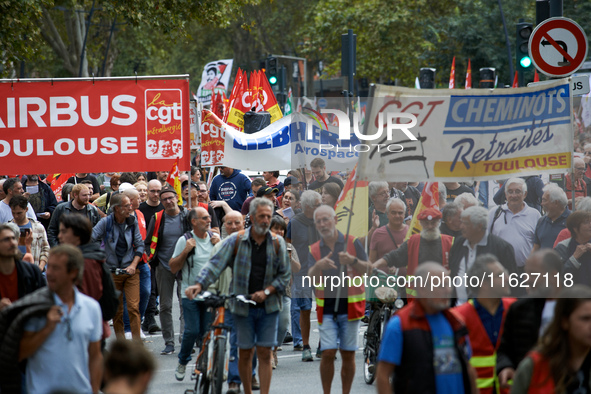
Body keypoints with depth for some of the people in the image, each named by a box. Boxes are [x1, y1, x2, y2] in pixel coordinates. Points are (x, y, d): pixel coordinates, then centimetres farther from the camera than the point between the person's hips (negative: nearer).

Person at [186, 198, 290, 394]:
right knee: (245, 352, 4)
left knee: (264, 354, -3)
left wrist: (267, 291, -10)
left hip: (268, 306, 1)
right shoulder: (236, 241, -2)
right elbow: (216, 264, -9)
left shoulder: (277, 243, 2)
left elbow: (284, 275, 5)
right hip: (243, 307, -1)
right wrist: (199, 284, -24)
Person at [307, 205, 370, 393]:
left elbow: (368, 269, -3)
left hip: (350, 307, -1)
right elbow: (310, 279, -7)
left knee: (348, 355, 1)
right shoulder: (315, 250, 7)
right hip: (327, 310, 1)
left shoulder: (352, 243, 2)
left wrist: (353, 260, -23)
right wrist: (318, 266, -30)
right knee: (328, 353, -7)